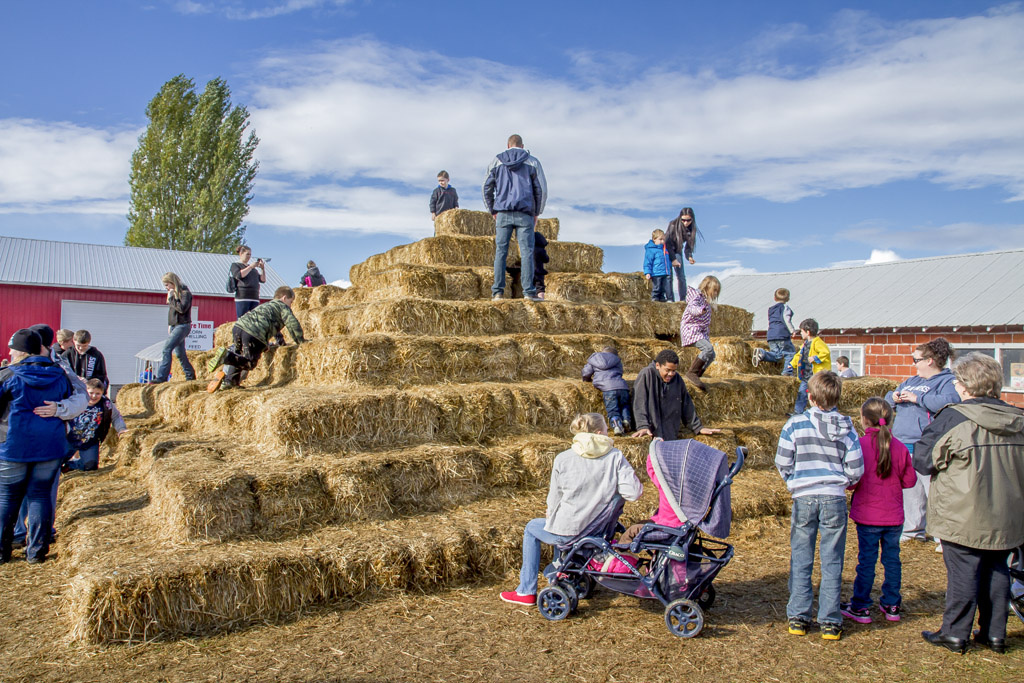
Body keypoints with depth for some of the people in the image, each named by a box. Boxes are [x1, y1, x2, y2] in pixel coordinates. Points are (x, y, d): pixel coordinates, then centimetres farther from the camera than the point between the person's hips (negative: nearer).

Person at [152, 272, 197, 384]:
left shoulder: (185, 293, -11)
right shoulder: (173, 293, 15)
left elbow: (182, 308, -23)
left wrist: (171, 298, -17)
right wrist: (170, 325, 18)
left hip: (182, 326, -9)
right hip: (174, 326, 9)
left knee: (167, 348, -17)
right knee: (179, 352, 12)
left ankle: (161, 377, -18)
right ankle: (190, 375, 22)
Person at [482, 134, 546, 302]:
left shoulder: (496, 161, 11)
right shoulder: (532, 162, 9)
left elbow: (487, 188, 11)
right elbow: (541, 189, 8)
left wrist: (492, 211, 18)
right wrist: (537, 213, 15)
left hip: (503, 213, 1)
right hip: (524, 214, -1)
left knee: (500, 252, 1)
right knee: (527, 252, -3)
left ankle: (497, 291, -4)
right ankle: (529, 291, -9)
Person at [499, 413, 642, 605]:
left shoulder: (563, 459, -10)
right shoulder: (615, 457, -8)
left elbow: (554, 501, -4)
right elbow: (633, 493, -16)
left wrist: (550, 516, 18)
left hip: (568, 532, -4)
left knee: (532, 528, 27)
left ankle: (526, 591, 27)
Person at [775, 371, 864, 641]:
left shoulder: (795, 424, -5)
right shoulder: (847, 428, -1)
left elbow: (782, 463, -3)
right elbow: (855, 470, 1)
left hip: (803, 498, -1)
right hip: (834, 499, 1)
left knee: (801, 560, 9)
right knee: (832, 562, 9)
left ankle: (798, 618, 14)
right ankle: (830, 622, 13)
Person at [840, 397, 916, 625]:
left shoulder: (859, 445, -14)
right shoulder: (899, 447, -2)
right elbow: (909, 480, 5)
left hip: (867, 515, -3)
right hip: (894, 515, 4)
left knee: (867, 560, 3)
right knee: (892, 559, 14)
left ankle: (860, 607, 11)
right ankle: (891, 605, 24)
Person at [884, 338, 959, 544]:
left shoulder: (948, 381, -5)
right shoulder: (911, 381, 21)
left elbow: (949, 402, -24)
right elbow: (888, 399, 27)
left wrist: (917, 398, -17)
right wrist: (893, 397, 4)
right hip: (904, 445, 8)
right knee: (909, 490, 15)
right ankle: (913, 529, 26)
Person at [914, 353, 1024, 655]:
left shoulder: (954, 418, -16)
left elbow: (922, 460, -11)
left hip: (964, 517, -5)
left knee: (963, 573, 3)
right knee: (996, 572, 16)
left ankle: (955, 633, 13)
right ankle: (994, 634, 25)